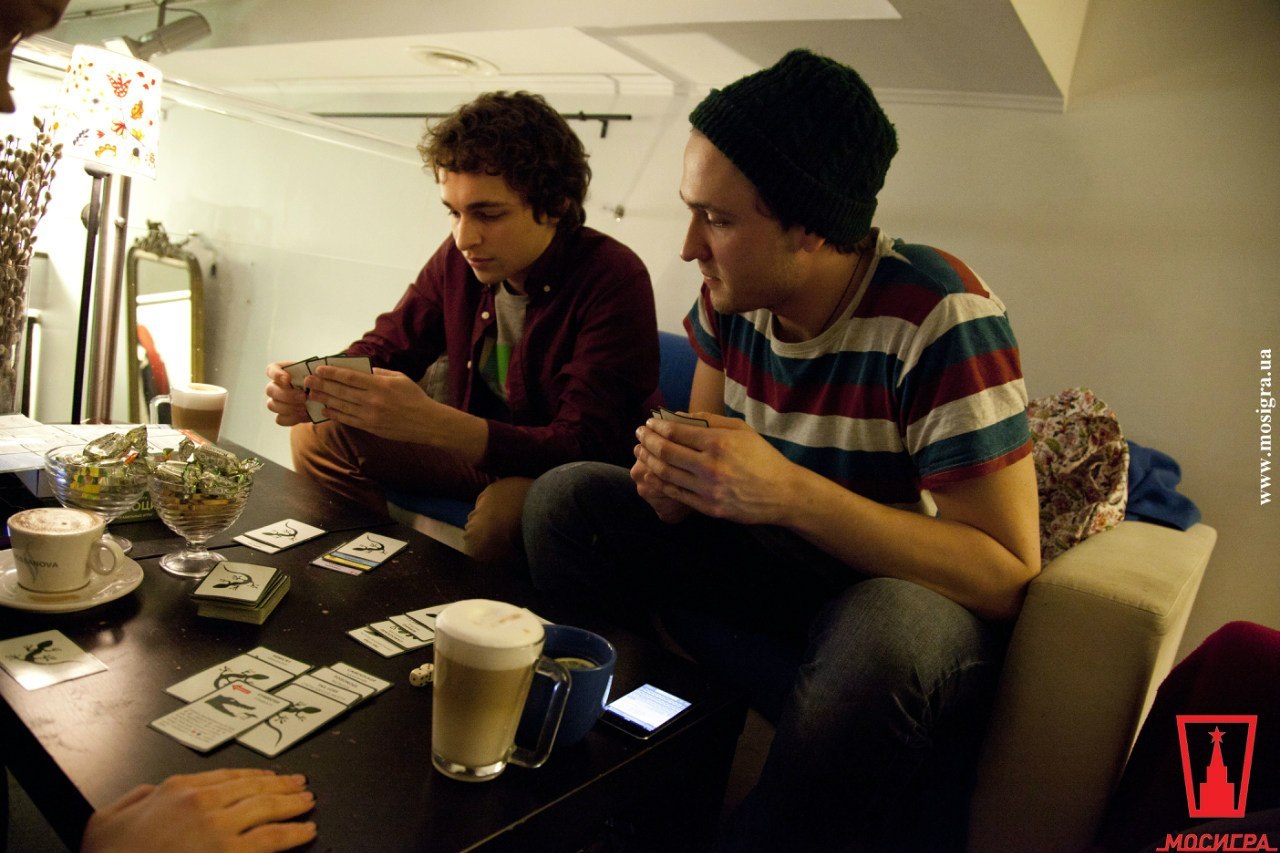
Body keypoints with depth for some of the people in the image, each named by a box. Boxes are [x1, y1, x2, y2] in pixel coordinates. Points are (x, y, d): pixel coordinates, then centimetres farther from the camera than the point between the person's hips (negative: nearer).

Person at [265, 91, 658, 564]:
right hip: (479, 448, 6)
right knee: (319, 437, 1)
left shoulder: (613, 281, -26)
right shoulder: (460, 258, -6)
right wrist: (313, 387, -20)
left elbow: (587, 448, -32)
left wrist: (432, 423, -45)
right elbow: (386, 347, 5)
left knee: (503, 512, -39)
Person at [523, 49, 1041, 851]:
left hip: (913, 591, -5)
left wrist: (789, 492, -34)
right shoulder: (732, 293, -7)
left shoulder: (939, 317, -24)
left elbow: (1009, 575, -24)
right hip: (781, 571, 6)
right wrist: (674, 478, -20)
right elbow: (717, 462, 6)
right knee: (567, 499, -8)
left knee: (885, 635, -40)